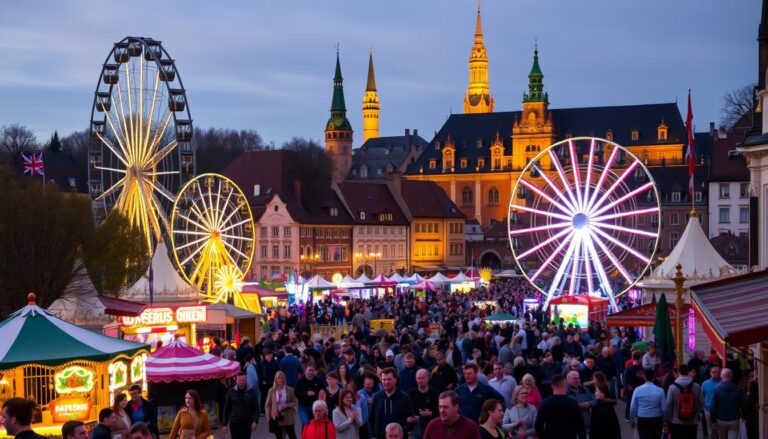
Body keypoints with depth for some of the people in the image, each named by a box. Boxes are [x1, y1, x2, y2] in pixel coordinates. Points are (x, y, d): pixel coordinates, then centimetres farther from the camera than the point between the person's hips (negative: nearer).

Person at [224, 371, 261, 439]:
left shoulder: (251, 392, -1)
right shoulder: (231, 392, 0)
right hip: (234, 423, 1)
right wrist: (225, 424, 2)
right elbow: (227, 409, 4)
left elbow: (255, 408, -1)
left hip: (247, 423, -1)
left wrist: (255, 421, -14)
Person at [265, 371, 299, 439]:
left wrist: (287, 405, -15)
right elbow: (267, 405, 3)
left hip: (288, 418, -1)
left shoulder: (289, 390, -3)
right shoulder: (271, 391, -3)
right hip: (276, 418, 1)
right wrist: (269, 417, -2)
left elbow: (295, 402, 2)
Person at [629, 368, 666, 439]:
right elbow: (664, 408, -5)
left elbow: (633, 407, -3)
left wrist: (632, 420, 12)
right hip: (657, 420, 1)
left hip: (642, 420, -1)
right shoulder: (660, 391, -8)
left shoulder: (638, 390, -7)